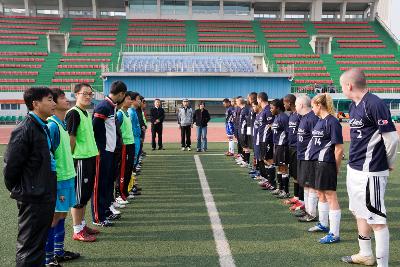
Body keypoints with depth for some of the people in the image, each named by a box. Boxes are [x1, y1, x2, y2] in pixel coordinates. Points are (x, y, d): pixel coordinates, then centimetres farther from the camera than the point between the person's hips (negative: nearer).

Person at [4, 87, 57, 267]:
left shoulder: (43, 127, 10)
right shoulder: (24, 130, -17)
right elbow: (11, 164, -17)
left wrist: (51, 190, 14)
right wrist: (17, 190, -3)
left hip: (46, 196, 8)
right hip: (32, 198, -8)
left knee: (39, 244, 19)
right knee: (29, 247, 4)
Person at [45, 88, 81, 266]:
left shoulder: (63, 124, 10)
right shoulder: (52, 126, -18)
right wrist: (52, 182, -18)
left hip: (68, 176, 9)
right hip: (58, 179, -9)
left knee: (62, 214, 16)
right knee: (54, 217, 1)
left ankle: (58, 252, 29)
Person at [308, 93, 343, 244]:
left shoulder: (332, 122, -15)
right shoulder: (320, 121, 12)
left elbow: (339, 149, -16)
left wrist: (336, 168, -10)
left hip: (327, 163, -10)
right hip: (318, 162, 10)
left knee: (330, 196, -4)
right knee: (320, 194, 20)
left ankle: (334, 234, 3)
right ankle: (323, 224, 38)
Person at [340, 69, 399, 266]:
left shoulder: (374, 104, -18)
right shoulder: (354, 105, 11)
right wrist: (354, 159, 14)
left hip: (370, 172, -10)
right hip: (354, 169, 10)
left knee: (376, 219, -2)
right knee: (360, 213, 21)